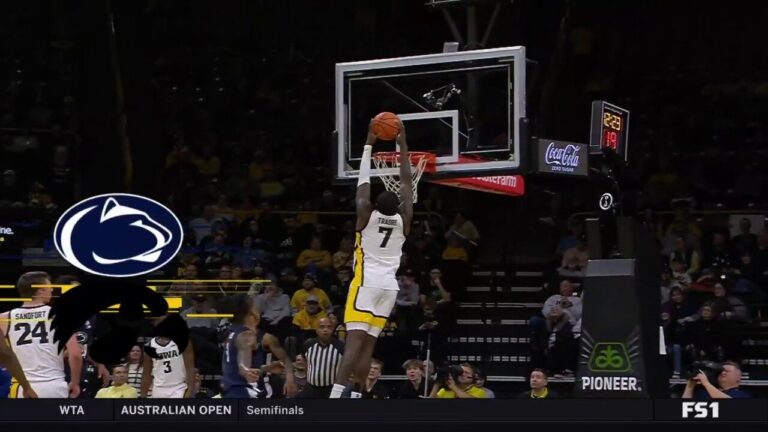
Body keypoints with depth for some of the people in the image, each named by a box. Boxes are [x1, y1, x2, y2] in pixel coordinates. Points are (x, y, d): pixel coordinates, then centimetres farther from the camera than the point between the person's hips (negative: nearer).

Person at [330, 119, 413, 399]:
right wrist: (402, 146, 16)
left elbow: (363, 182, 5)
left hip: (366, 283, -3)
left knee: (355, 342, -15)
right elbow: (406, 183, 12)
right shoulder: (403, 220, 5)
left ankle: (336, 396, -27)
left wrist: (369, 145, 11)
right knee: (367, 344, 5)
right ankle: (355, 397, 1)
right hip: (389, 286, 3)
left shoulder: (367, 215, -1)